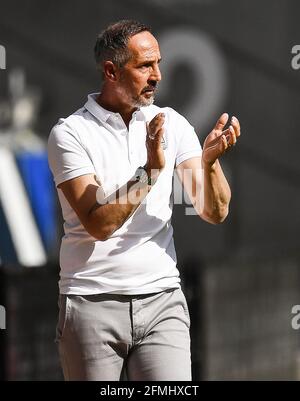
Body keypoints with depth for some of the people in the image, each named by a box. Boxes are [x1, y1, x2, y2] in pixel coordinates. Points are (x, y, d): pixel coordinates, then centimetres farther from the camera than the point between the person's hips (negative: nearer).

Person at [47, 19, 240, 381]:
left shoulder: (171, 124, 7)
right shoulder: (70, 133, -4)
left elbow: (214, 213, 3)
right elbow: (99, 224, -14)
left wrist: (209, 161, -15)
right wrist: (150, 169, -21)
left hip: (162, 301, 2)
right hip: (92, 305, -2)